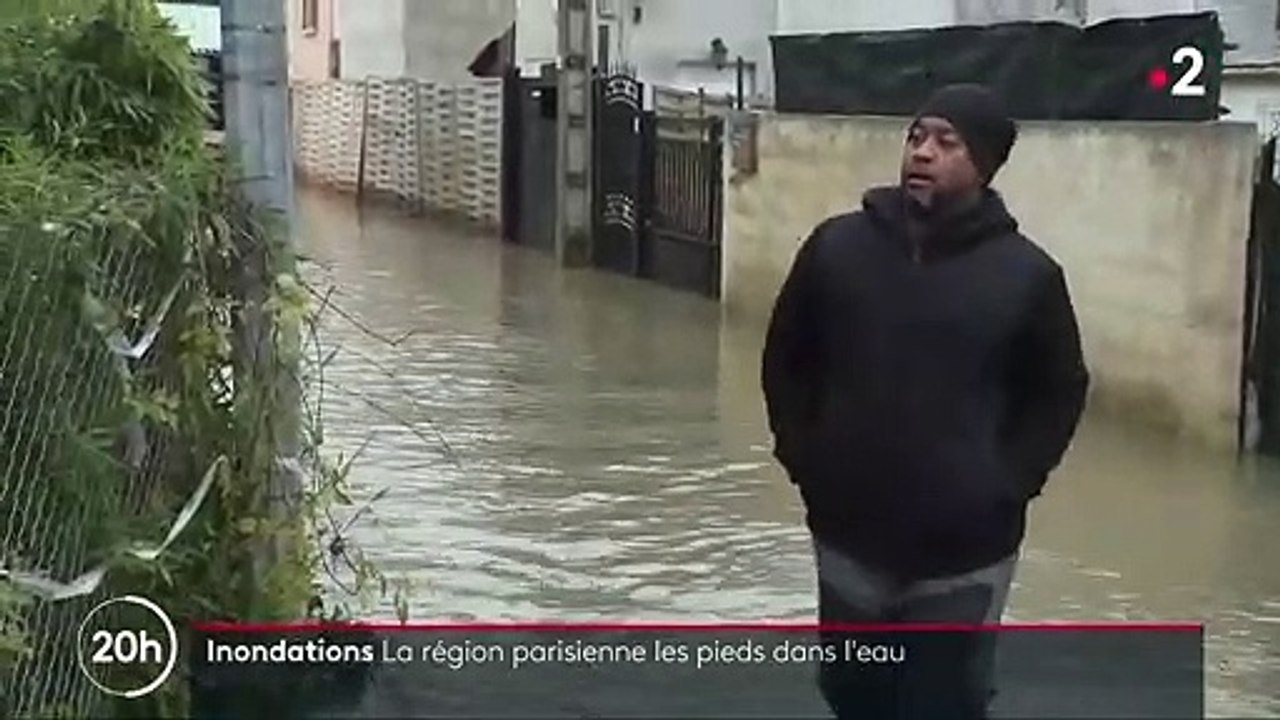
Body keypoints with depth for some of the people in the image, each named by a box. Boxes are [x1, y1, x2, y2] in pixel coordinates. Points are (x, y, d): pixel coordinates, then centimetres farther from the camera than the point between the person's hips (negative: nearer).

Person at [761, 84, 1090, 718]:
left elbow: (1059, 393, 3)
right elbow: (785, 362, 10)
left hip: (965, 550, -2)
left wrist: (1007, 485, -5)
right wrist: (803, 458, 3)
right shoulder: (835, 245, -1)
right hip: (849, 532, 3)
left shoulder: (1027, 274, -7)